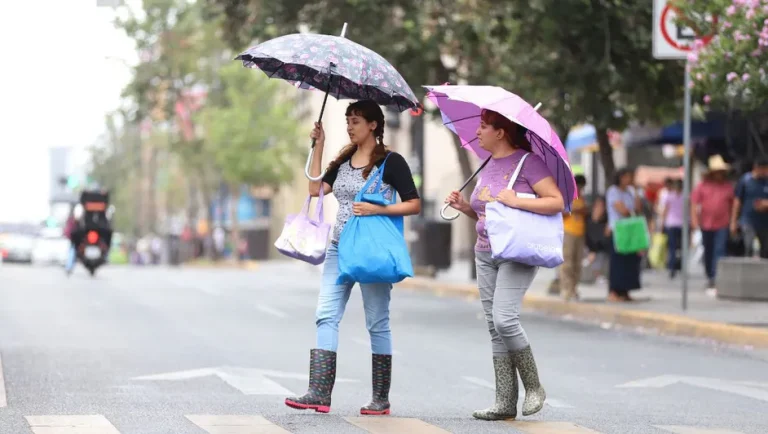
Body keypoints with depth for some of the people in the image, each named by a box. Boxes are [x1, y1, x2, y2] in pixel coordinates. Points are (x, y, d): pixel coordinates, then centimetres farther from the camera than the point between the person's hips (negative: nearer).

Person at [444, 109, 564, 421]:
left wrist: (517, 201, -21)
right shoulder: (488, 167, 16)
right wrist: (464, 206, 8)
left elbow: (556, 202, -13)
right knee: (495, 329, 4)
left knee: (504, 319, -19)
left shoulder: (528, 161, -7)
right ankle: (505, 402, 6)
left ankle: (534, 387, -3)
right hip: (485, 255, 8)